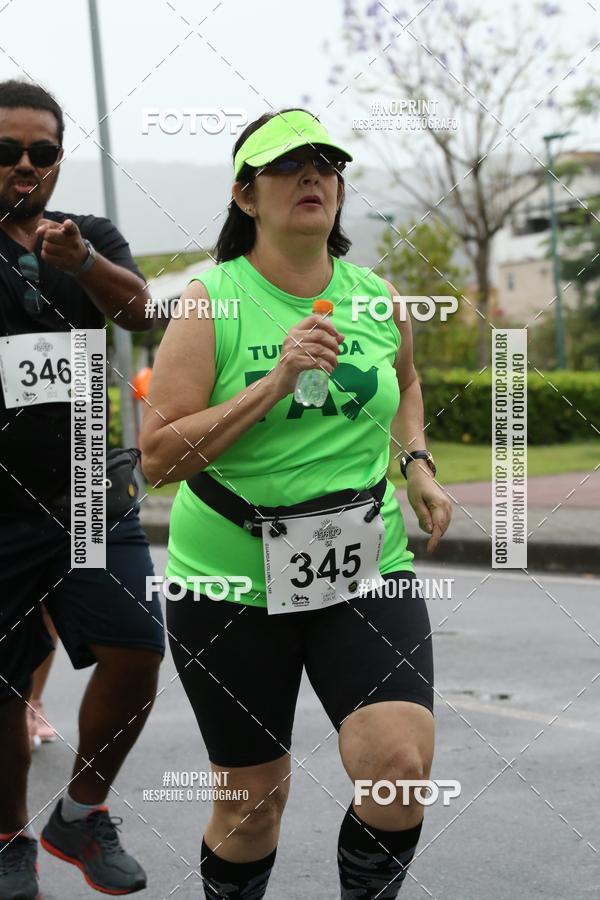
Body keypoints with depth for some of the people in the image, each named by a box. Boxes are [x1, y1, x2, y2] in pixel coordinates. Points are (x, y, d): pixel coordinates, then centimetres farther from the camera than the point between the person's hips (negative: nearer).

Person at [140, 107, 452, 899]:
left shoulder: (379, 298, 3)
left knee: (401, 766, -17)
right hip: (231, 580, -2)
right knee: (251, 800, 8)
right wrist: (274, 383, -23)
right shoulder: (210, 303, -9)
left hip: (365, 567, 3)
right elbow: (157, 456, -16)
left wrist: (417, 463, 10)